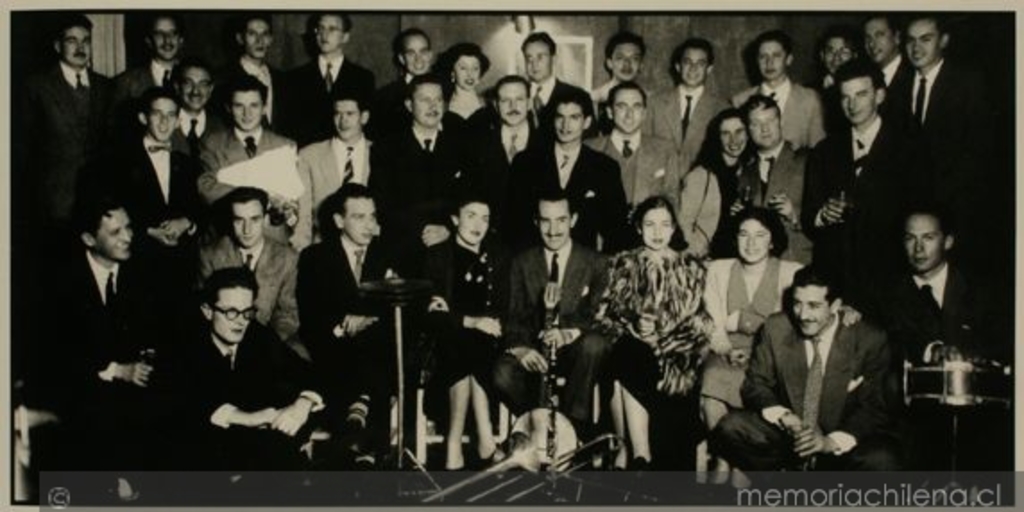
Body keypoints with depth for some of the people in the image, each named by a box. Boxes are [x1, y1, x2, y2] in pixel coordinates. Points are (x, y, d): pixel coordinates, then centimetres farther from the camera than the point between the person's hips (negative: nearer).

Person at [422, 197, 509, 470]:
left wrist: (452, 314, -5)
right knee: (464, 348, -35)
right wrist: (469, 321, -21)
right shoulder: (436, 257, 6)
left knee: (465, 361, -32)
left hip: (484, 340, 2)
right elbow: (428, 314, -5)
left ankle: (455, 446, -30)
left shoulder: (497, 258, 16)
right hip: (444, 342, -2)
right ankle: (485, 441, -34)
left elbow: (503, 310, 9)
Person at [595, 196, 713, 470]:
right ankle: (640, 455, -32)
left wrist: (661, 339, -9)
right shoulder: (622, 265, 19)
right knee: (627, 357, -35)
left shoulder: (691, 269, 16)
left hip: (673, 352, -1)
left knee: (627, 368, -34)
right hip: (629, 344, 1)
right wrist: (632, 328, -9)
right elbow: (605, 313, 10)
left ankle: (626, 451, -34)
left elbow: (700, 322, 7)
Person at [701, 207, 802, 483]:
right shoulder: (719, 269, 10)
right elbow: (713, 323, 2)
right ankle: (722, 459, -4)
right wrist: (727, 350, -16)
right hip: (727, 352, 2)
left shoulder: (791, 273, 4)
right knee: (711, 390, -26)